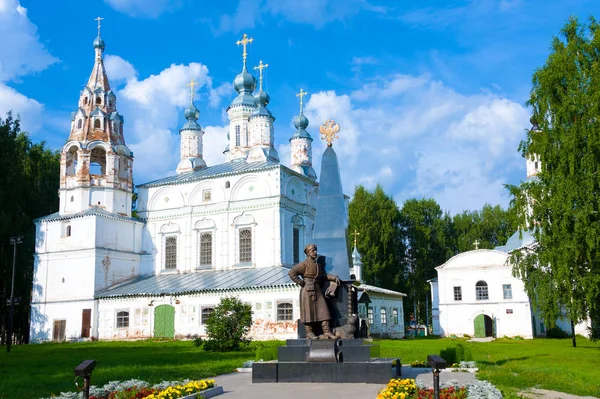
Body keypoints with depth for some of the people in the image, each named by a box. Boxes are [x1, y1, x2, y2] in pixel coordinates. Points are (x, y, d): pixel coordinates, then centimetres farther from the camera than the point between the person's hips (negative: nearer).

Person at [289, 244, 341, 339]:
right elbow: (292, 273, -15)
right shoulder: (304, 264, -8)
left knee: (323, 310, 0)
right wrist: (302, 283, -14)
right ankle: (309, 332, 7)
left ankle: (327, 332, -1)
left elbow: (323, 275, 12)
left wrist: (334, 277, -2)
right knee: (309, 311, -1)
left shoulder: (318, 264, 16)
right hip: (307, 291, -7)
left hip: (318, 291, 7)